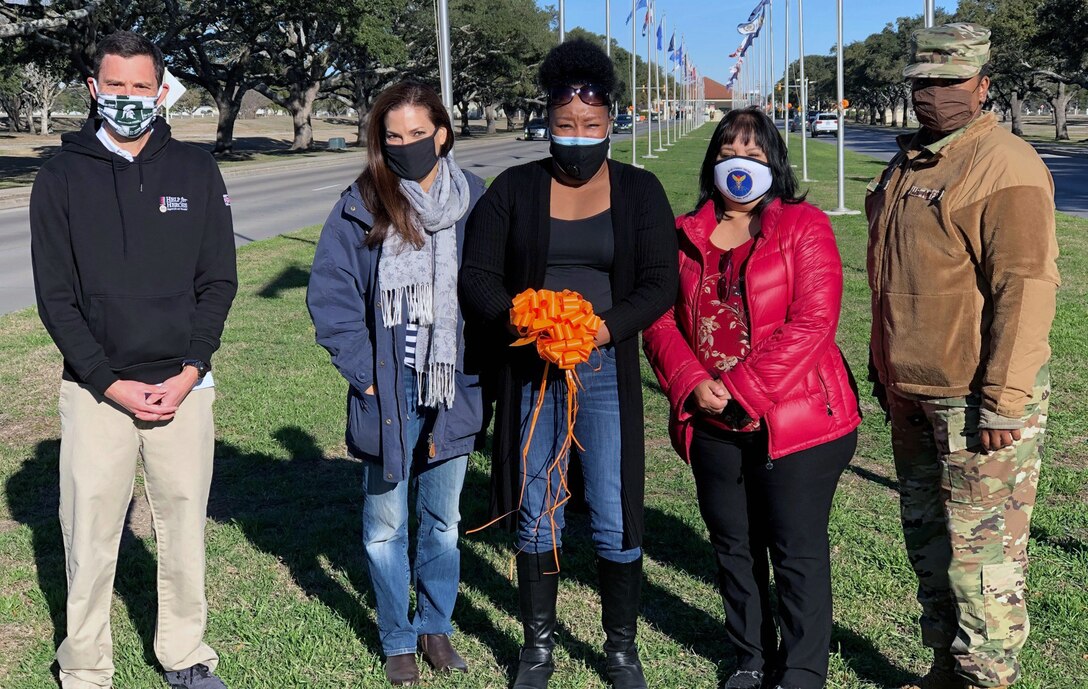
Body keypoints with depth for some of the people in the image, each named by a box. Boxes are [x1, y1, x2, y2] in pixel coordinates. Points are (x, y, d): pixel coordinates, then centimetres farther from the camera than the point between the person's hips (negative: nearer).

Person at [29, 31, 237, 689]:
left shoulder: (197, 171, 4)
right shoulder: (63, 177, 1)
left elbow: (218, 282, 4)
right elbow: (55, 296, -2)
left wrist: (189, 372, -7)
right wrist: (111, 384, -10)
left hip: (184, 385, 1)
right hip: (94, 390, -1)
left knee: (185, 529, 10)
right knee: (91, 536, 4)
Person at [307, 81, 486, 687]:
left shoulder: (475, 203, -1)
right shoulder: (360, 209, -5)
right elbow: (330, 295, -3)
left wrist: (479, 371, -2)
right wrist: (363, 373, -9)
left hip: (455, 389, 1)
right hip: (388, 392, -1)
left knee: (444, 519, 14)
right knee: (386, 526, 10)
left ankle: (436, 626, 33)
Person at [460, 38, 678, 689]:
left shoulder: (640, 191, 3)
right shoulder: (514, 188, 3)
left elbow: (660, 282, -2)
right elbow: (478, 275, 1)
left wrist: (608, 327, -19)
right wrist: (514, 319, -19)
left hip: (606, 372, -1)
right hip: (529, 370, 1)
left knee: (615, 520, 1)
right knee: (536, 514, 10)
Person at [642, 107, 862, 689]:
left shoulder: (802, 226, -4)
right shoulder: (685, 234, 10)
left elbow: (812, 323, -14)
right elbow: (661, 319, 6)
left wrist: (742, 391, -17)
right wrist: (693, 383, -11)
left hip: (793, 419, -5)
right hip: (711, 423, 5)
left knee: (798, 552, 4)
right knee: (733, 547, 16)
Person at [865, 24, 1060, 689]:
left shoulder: (1005, 166, -14)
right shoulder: (909, 163, 14)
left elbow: (1026, 287, -20)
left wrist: (1003, 401, -22)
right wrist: (886, 370, 21)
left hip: (978, 400, -9)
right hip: (913, 396, 9)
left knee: (980, 551, -1)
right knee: (927, 536, 18)